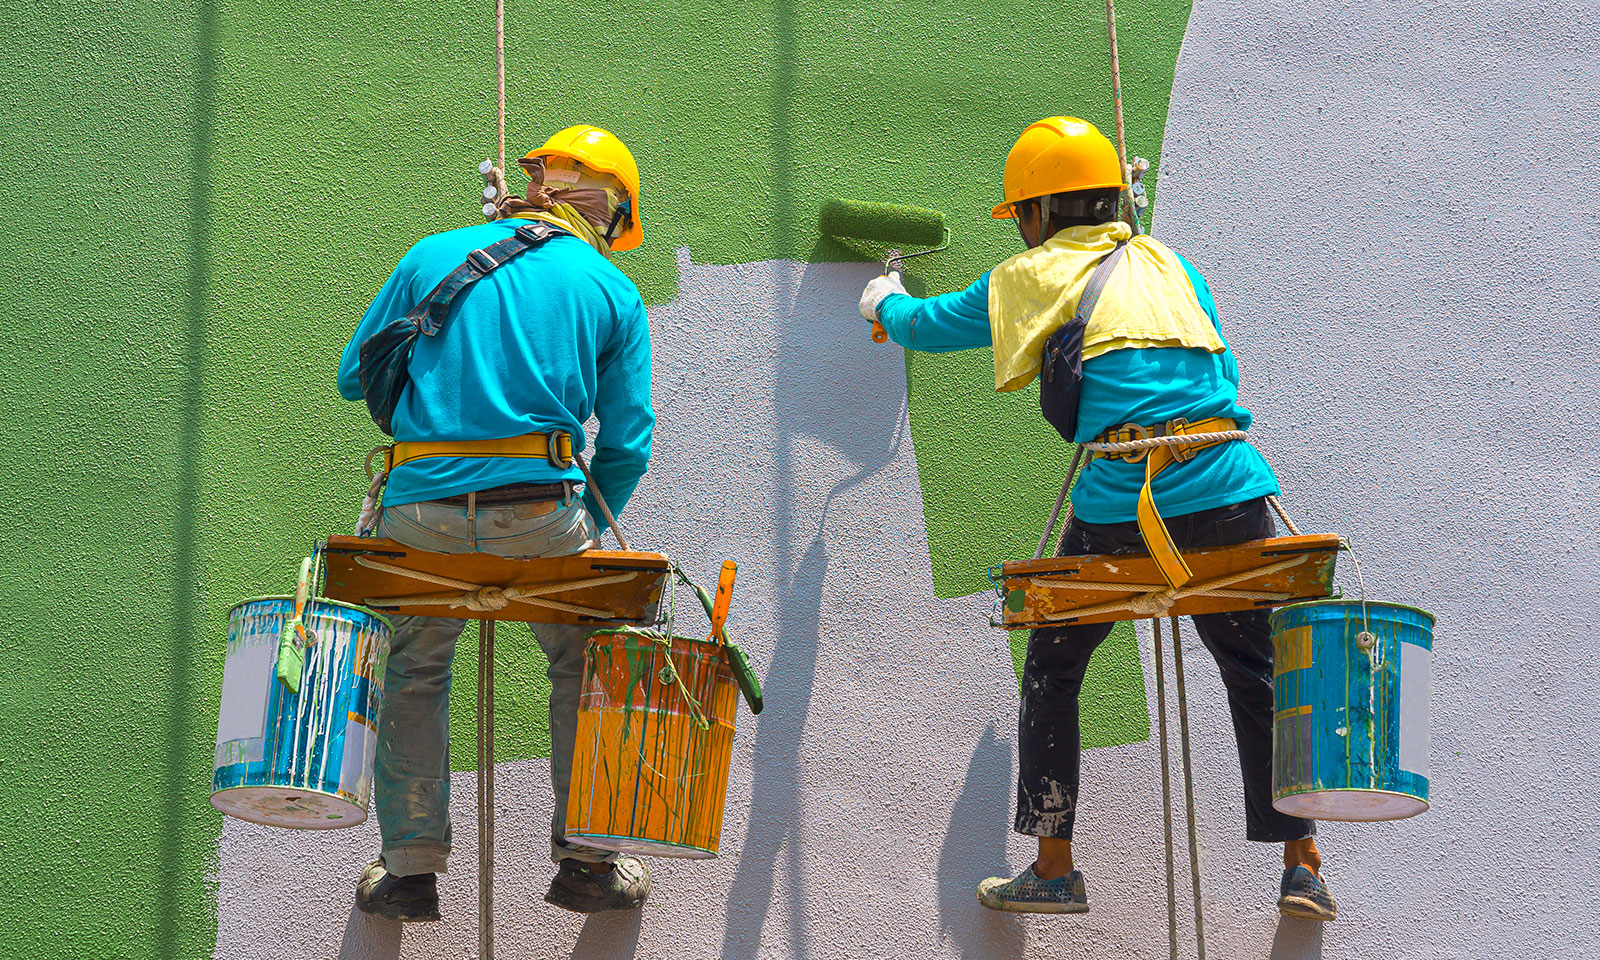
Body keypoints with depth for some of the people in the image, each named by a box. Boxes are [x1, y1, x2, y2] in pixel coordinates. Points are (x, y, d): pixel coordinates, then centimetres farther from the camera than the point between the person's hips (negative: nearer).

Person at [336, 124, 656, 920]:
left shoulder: (432, 256, 14)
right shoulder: (612, 291, 11)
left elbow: (354, 376, 17)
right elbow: (627, 446, 6)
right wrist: (589, 531, 20)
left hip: (421, 509, 1)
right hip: (540, 509, -1)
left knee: (414, 674, 21)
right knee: (586, 668, 20)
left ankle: (409, 870, 22)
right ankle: (586, 861, 22)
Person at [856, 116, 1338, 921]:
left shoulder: (1035, 277, 10)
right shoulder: (1171, 267, 19)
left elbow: (925, 324, 23)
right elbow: (1224, 374, 20)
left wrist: (886, 303, 45)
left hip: (1122, 508, -3)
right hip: (1230, 494, 3)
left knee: (1052, 672, 14)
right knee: (1259, 677, 15)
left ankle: (1054, 869, 14)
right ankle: (1302, 868, 15)